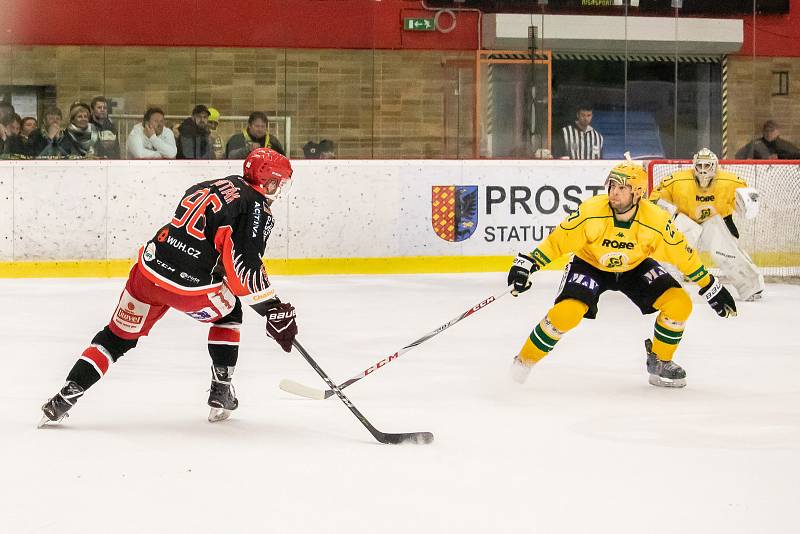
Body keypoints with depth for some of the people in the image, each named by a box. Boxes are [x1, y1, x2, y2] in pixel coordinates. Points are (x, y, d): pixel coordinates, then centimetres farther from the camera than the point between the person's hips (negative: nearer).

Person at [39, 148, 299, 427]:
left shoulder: (207, 187, 21)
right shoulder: (257, 208, -3)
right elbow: (245, 268, -12)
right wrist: (275, 311, -5)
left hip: (149, 268, 5)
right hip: (190, 287, -5)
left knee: (118, 336, 15)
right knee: (229, 313, 26)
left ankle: (64, 399, 7)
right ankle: (220, 393, 24)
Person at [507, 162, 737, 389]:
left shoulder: (656, 221, -26)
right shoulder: (591, 212, -29)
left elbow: (683, 255, -15)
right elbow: (558, 240, -20)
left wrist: (713, 289, -10)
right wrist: (525, 264, -27)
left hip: (636, 267, 2)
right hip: (590, 265, -2)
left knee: (680, 304, -15)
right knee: (566, 313, -25)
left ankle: (659, 362, 7)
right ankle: (524, 360, -2)